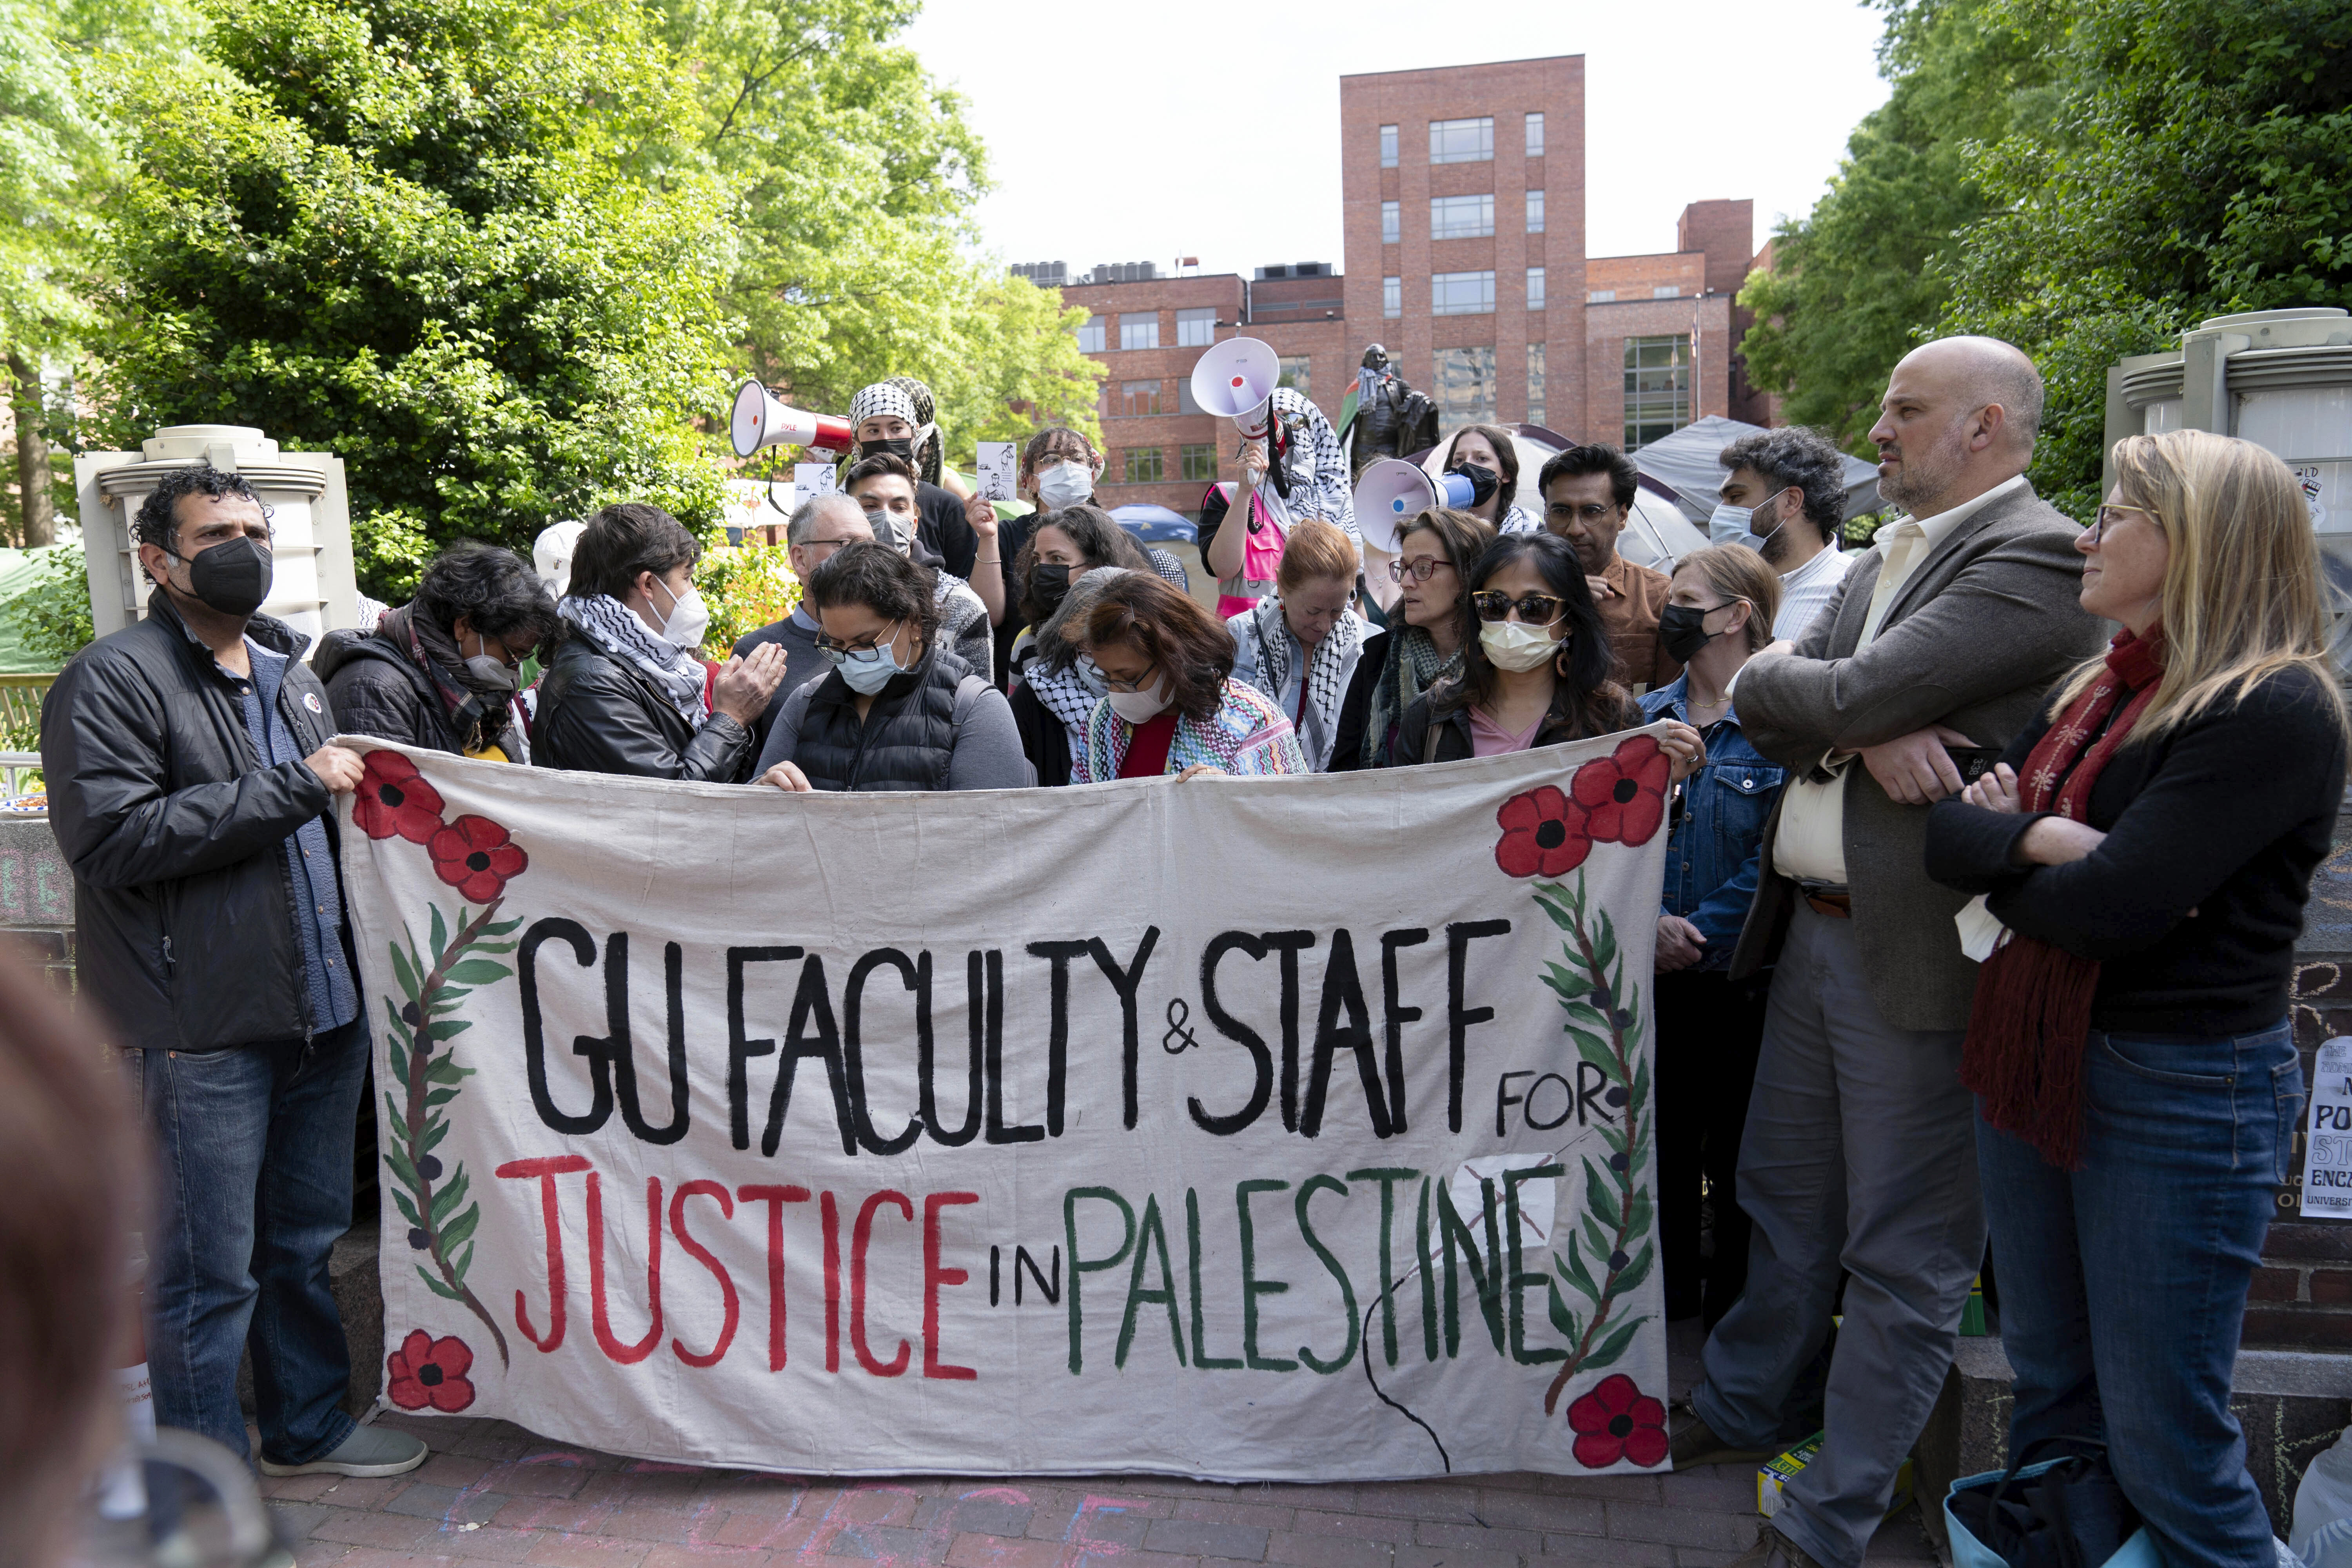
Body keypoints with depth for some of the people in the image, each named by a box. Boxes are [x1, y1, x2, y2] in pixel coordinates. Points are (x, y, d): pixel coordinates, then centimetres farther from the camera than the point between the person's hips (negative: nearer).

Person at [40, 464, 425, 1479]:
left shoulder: (290, 673, 18)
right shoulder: (113, 679, -6)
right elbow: (110, 835, -20)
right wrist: (292, 789, -19)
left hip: (320, 1010, 7)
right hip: (200, 1032, -7)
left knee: (305, 1242, 19)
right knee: (208, 1272, 2)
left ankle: (306, 1428, 35)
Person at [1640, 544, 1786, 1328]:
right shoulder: (1643, 718, 8)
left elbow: (1777, 856, -14)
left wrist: (1698, 937, -16)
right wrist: (1648, 924, -11)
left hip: (1740, 979, -4)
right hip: (1649, 981, 5)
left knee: (1736, 1153, 8)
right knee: (1659, 1145, 15)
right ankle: (1665, 1300, 33)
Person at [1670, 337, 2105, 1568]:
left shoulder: (2034, 562, -13)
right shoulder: (1882, 559, 15)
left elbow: (1848, 694, -22)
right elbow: (1761, 702, 6)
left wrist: (1815, 698, -1)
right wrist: (1860, 733, -12)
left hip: (1920, 950, -8)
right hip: (1811, 931, 8)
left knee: (1903, 1253, 6)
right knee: (1787, 1203, 22)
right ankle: (1741, 1411, 41)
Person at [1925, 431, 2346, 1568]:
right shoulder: (2096, 690, 9)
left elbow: (2106, 910, -25)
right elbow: (1946, 833, 3)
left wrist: (2000, 852, -7)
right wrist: (2042, 840, -16)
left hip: (2183, 1093, -8)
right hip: (2033, 1066, 8)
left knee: (2163, 1444, 5)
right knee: (2048, 1388, 21)